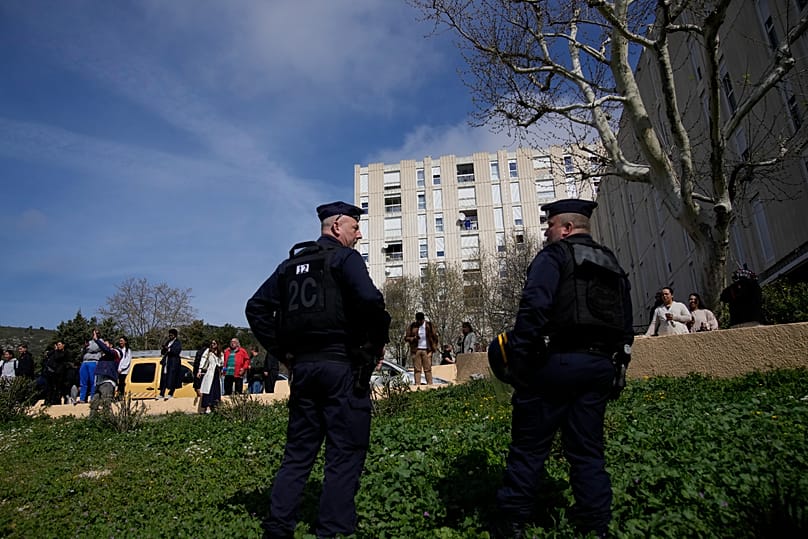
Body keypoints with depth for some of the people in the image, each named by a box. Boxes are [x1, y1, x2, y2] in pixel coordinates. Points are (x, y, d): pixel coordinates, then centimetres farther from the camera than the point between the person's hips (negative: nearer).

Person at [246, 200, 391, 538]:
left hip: (302, 366, 7)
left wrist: (280, 351, 15)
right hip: (342, 365, -7)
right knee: (345, 452, 1)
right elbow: (370, 299, -22)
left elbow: (256, 308, 16)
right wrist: (379, 340, -7)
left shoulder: (291, 263, 17)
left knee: (298, 451, 16)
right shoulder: (345, 257, -4)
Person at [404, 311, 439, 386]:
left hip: (427, 350, 0)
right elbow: (406, 338, 6)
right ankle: (417, 384, 0)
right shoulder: (412, 326, 5)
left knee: (428, 368, -2)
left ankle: (429, 384, 0)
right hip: (416, 350, 0)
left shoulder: (429, 325, 5)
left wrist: (434, 347, 2)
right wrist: (414, 338, -13)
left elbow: (435, 337, 11)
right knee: (417, 369, -1)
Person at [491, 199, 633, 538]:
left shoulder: (554, 256, -3)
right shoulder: (612, 265, 19)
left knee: (529, 446, 1)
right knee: (587, 450, 13)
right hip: (601, 367, 7)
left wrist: (517, 362, -15)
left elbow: (533, 309, -17)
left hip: (557, 362, -7)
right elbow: (626, 326, 21)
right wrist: (617, 369, 24)